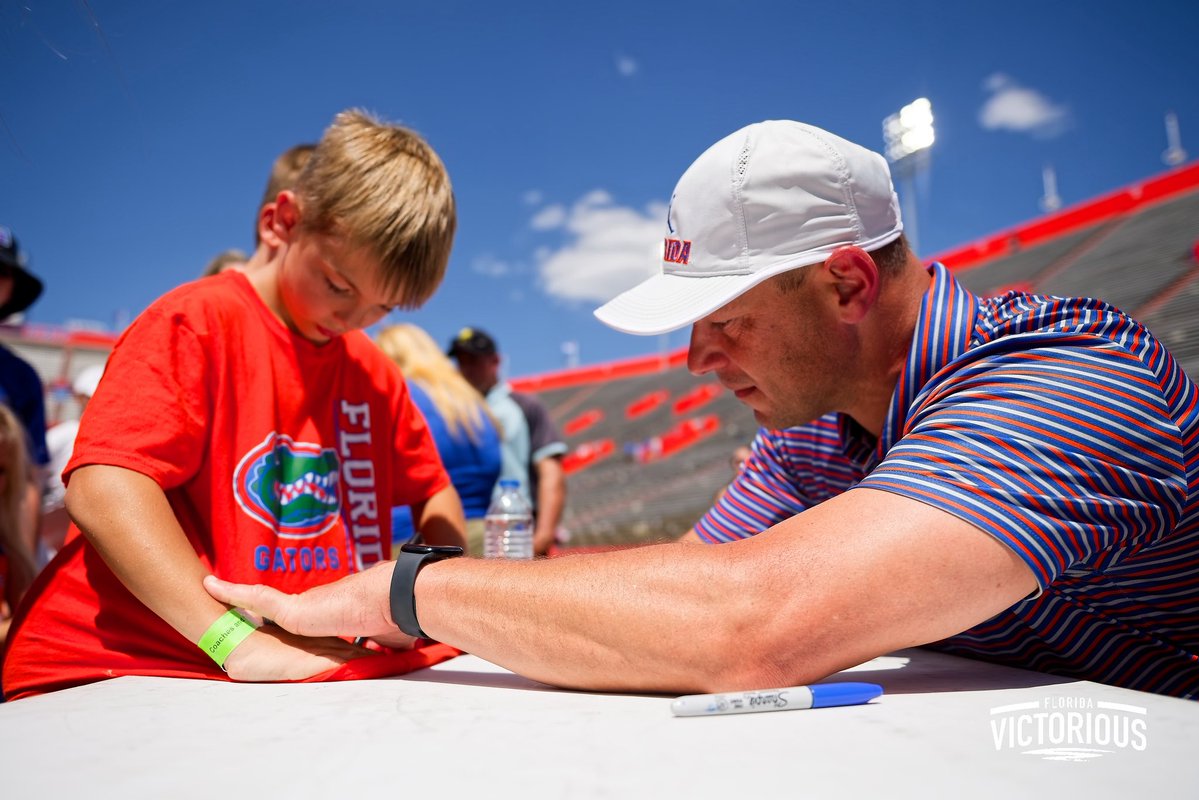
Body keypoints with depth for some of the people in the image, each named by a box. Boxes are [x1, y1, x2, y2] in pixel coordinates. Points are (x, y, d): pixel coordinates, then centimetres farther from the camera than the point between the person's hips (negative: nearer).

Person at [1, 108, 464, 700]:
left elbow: (436, 495, 17)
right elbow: (101, 489, -19)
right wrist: (237, 640, -27)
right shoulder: (196, 323, -7)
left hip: (314, 666, 5)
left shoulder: (372, 371, 11)